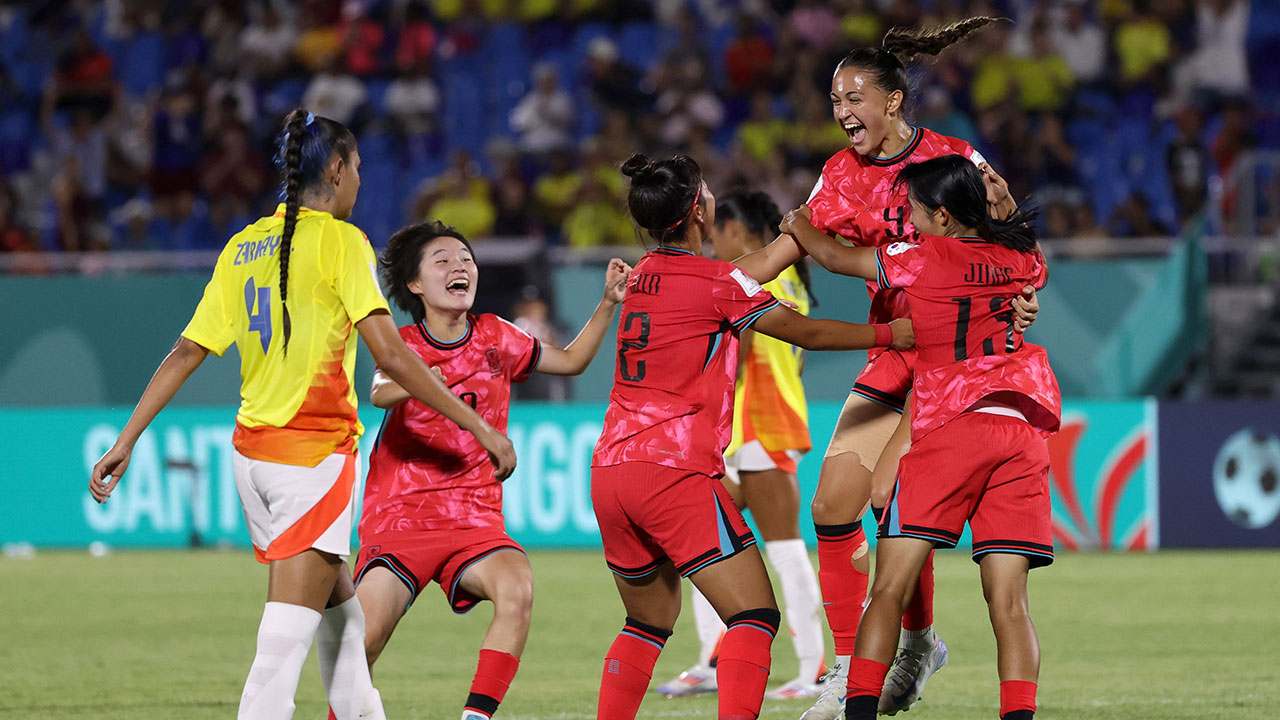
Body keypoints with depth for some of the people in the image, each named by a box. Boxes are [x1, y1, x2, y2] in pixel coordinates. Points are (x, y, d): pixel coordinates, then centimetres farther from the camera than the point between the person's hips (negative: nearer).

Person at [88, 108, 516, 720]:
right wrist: (478, 425, -12)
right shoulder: (339, 240, -8)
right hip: (315, 449, -7)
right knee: (287, 635, -10)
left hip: (250, 451, 7)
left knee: (339, 611, 20)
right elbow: (391, 356, -15)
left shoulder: (242, 246, 11)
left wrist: (127, 440, 12)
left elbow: (186, 353, 8)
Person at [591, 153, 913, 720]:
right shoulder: (716, 280, -7)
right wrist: (890, 333, 13)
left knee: (649, 620, 22)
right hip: (675, 473, -8)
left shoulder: (644, 274, 14)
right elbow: (805, 333, 2)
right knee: (755, 615, -9)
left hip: (610, 473, 8)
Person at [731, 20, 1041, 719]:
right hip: (889, 354, 6)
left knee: (892, 494, -20)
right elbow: (777, 254, 9)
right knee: (833, 506, -3)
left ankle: (918, 643, 0)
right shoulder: (843, 175, 6)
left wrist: (1022, 294, -27)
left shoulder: (954, 159, -9)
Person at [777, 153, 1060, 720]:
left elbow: (835, 256, 17)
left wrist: (798, 226, 37)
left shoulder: (921, 259, 3)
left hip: (949, 425, -4)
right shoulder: (1022, 260, 16)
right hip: (1022, 431, 4)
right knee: (1008, 600, -1)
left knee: (890, 587, -3)